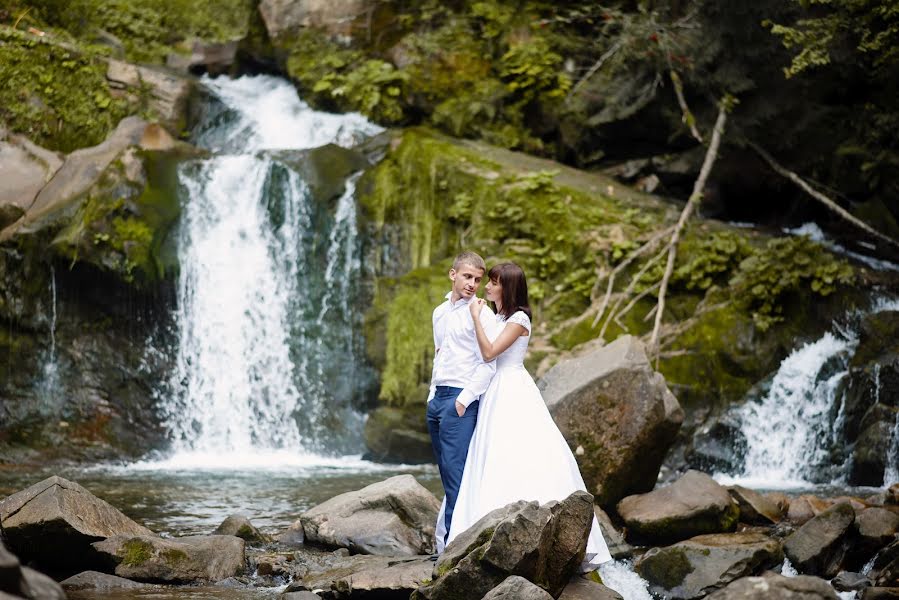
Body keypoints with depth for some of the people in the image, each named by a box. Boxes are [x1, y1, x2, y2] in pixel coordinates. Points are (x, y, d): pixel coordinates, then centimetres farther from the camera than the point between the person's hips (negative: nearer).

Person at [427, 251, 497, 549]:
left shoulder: (481, 315, -7)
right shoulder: (439, 313, 17)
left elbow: (488, 364, -13)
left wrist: (464, 399, -17)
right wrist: (433, 395, 18)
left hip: (461, 399, -8)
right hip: (437, 399, 8)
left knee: (455, 474, -12)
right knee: (447, 475, 10)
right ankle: (442, 543, 14)